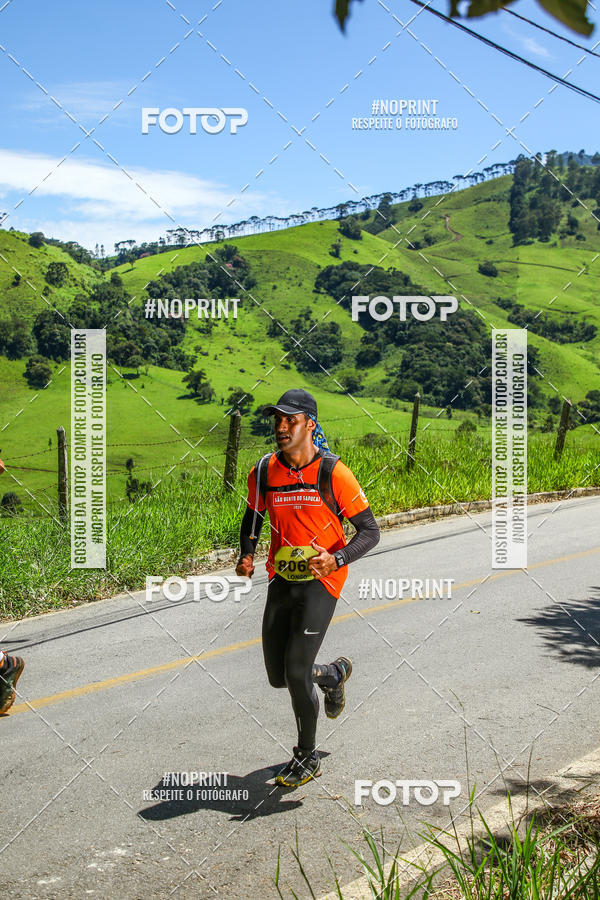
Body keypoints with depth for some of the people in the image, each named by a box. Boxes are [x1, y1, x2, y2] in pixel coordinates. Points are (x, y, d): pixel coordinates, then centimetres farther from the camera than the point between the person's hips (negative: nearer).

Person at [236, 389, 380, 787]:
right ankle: (334, 674, 42)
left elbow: (370, 530, -9)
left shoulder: (333, 473, -14)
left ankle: (308, 757, 12)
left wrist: (336, 559, -27)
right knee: (278, 677, 9)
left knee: (296, 671, -11)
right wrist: (247, 556, -3)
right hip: (282, 579, 5)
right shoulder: (264, 471, -1)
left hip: (321, 580, -5)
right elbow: (253, 518, 17)